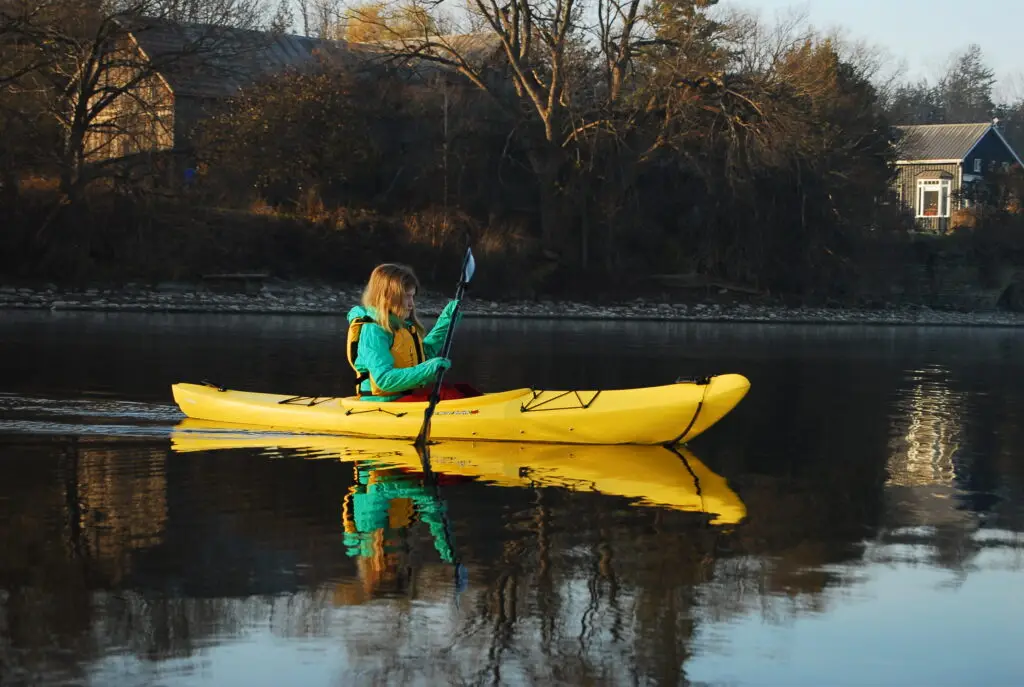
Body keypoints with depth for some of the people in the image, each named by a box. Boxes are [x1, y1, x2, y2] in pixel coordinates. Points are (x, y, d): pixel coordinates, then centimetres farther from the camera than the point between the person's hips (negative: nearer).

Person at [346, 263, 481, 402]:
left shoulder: (403, 325, 15)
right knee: (444, 392, -25)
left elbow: (426, 352, 34)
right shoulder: (373, 331, -15)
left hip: (408, 394, 10)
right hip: (384, 403, -10)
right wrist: (426, 369, -34)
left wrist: (446, 320, 27)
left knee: (463, 390, -1)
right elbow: (383, 379, -26)